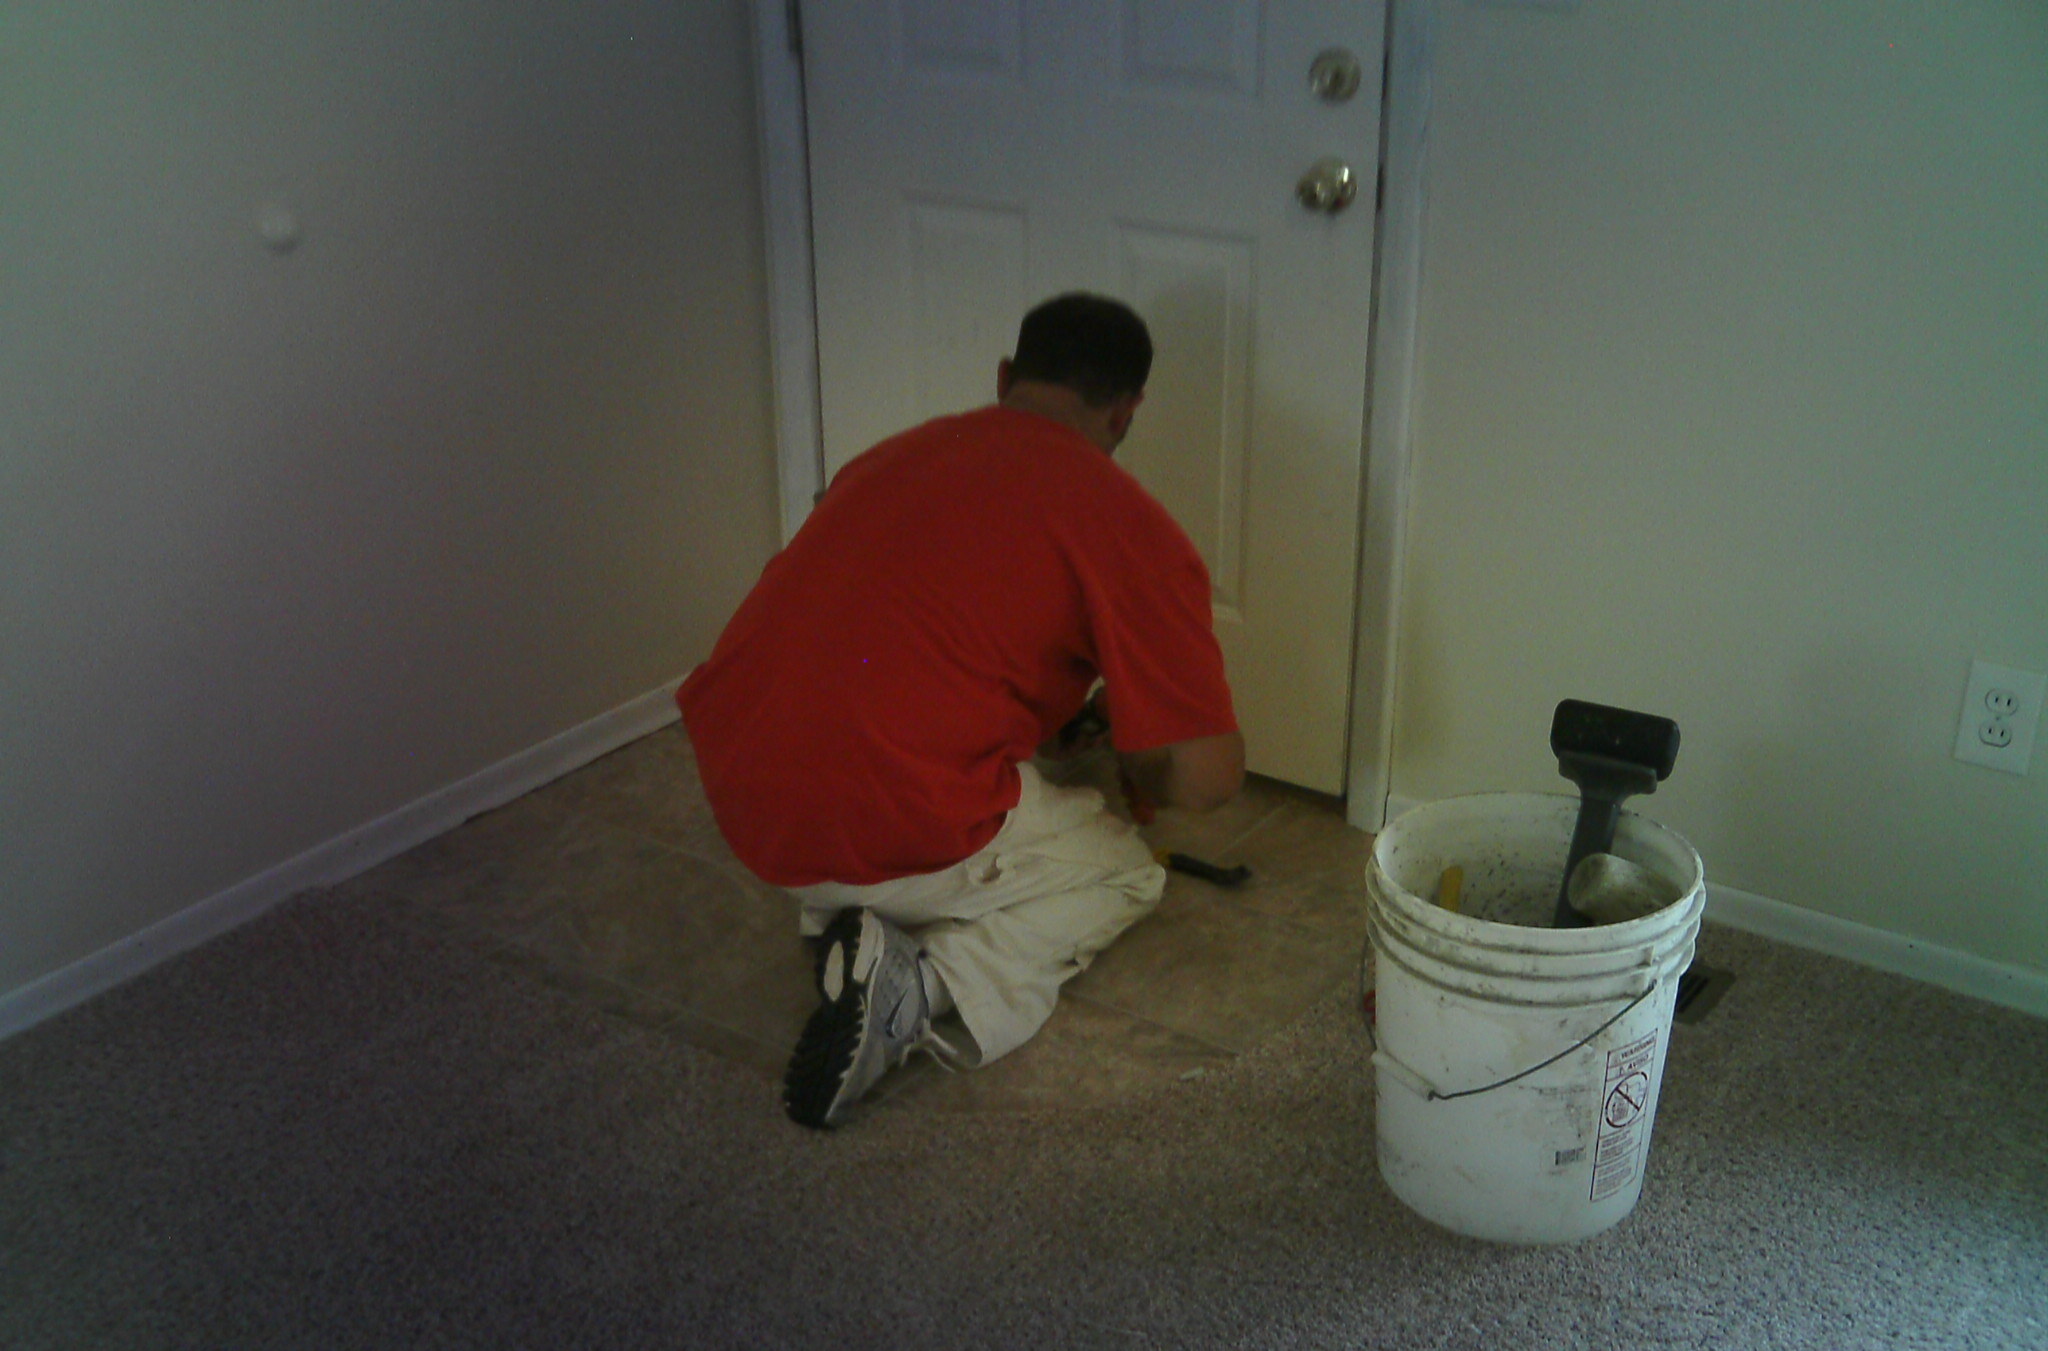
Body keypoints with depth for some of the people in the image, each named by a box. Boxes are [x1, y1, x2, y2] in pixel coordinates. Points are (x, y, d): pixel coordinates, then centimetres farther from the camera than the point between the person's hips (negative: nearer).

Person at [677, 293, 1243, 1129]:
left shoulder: (894, 455, 17)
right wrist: (1128, 757, 19)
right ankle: (924, 985, -5)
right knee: (1124, 874, 21)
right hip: (892, 833, -6)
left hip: (735, 795, 6)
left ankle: (834, 919, 9)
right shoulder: (1126, 525, -3)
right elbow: (1208, 776, -5)